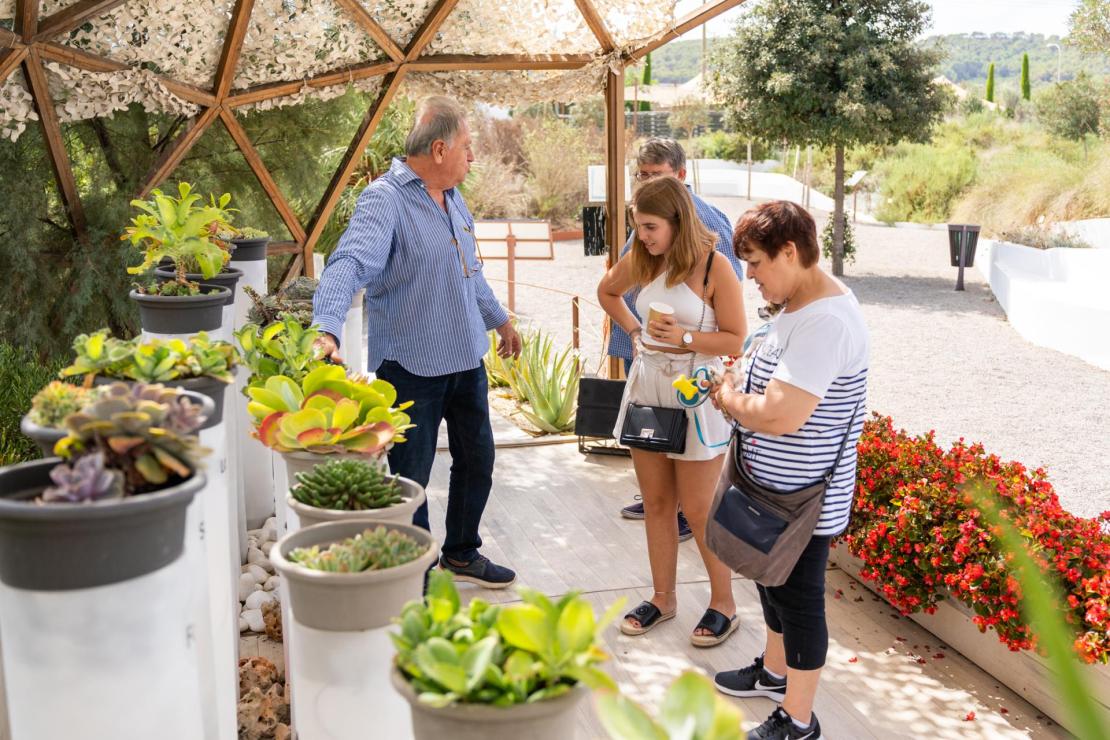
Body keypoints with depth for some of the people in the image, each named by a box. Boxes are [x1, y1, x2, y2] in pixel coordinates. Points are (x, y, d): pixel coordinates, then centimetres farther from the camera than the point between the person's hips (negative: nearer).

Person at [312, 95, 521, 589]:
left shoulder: (452, 198, 9)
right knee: (410, 479, 3)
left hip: (466, 360, 9)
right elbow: (349, 265, -34)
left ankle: (461, 555, 40)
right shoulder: (384, 200, -18)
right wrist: (327, 328, -51)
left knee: (477, 463, 20)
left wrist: (500, 320, 34)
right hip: (412, 367, -8)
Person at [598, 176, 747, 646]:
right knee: (656, 502, 13)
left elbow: (736, 341, -12)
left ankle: (723, 604, 21)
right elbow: (607, 292, 22)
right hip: (647, 384, 6)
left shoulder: (714, 267, -14)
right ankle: (662, 597, 28)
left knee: (697, 509, 3)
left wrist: (685, 337, -25)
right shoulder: (642, 261, 1)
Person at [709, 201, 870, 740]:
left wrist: (726, 398, -14)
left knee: (797, 599, 5)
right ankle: (775, 672, 47)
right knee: (772, 582, 25)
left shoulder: (823, 322, -28)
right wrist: (738, 396, 1)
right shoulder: (803, 303, 5)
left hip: (803, 500, -10)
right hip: (776, 490, 10)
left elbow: (778, 417, -32)